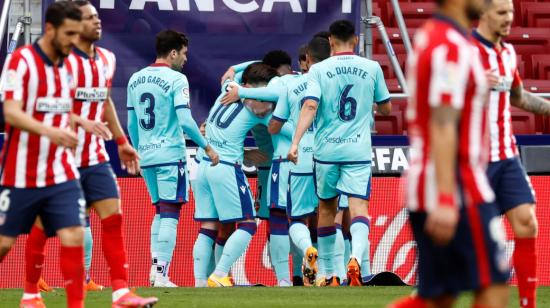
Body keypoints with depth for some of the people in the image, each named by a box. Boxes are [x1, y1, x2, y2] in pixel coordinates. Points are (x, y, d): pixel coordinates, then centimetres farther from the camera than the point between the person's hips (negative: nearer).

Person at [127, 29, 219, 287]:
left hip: (146, 156, 7)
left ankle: (155, 266, 9)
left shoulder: (136, 79, 11)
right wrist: (207, 147, -7)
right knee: (170, 213, -4)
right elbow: (185, 121, -16)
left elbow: (131, 124, 16)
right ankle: (161, 274, -9)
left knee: (160, 212, 17)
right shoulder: (176, 79, -9)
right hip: (170, 155, -7)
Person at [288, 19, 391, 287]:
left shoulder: (318, 70, 0)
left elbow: (310, 106, -14)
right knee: (358, 208, -7)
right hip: (358, 151, -1)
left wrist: (295, 142, -19)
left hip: (326, 151, 1)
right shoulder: (371, 68, 4)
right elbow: (385, 108, 14)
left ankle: (328, 275, 21)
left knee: (326, 208, 15)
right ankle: (356, 257, -36)